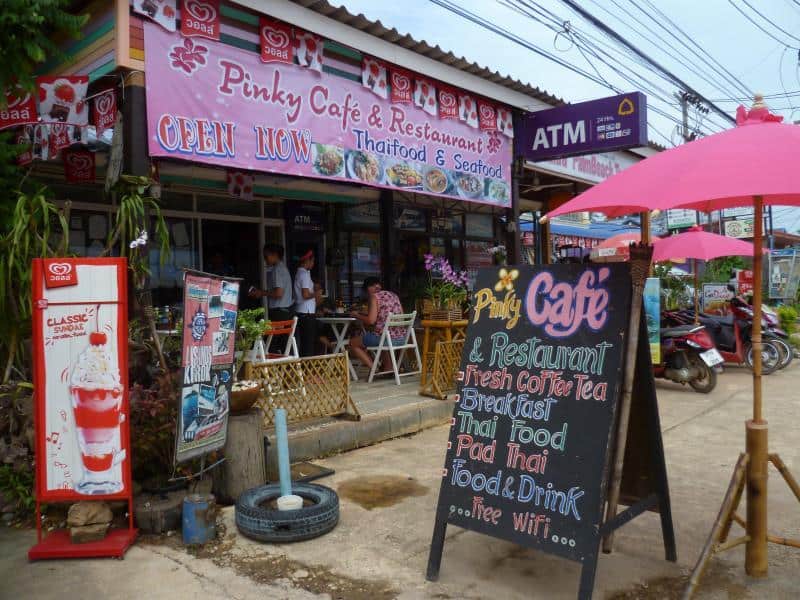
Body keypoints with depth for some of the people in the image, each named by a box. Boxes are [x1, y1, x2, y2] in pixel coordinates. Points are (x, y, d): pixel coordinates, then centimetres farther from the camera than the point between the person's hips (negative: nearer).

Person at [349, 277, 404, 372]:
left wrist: (357, 315, 2)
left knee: (353, 342, 12)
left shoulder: (374, 297, -7)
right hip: (400, 337, 7)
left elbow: (371, 320, -16)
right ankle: (388, 368, 31)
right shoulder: (394, 295, 14)